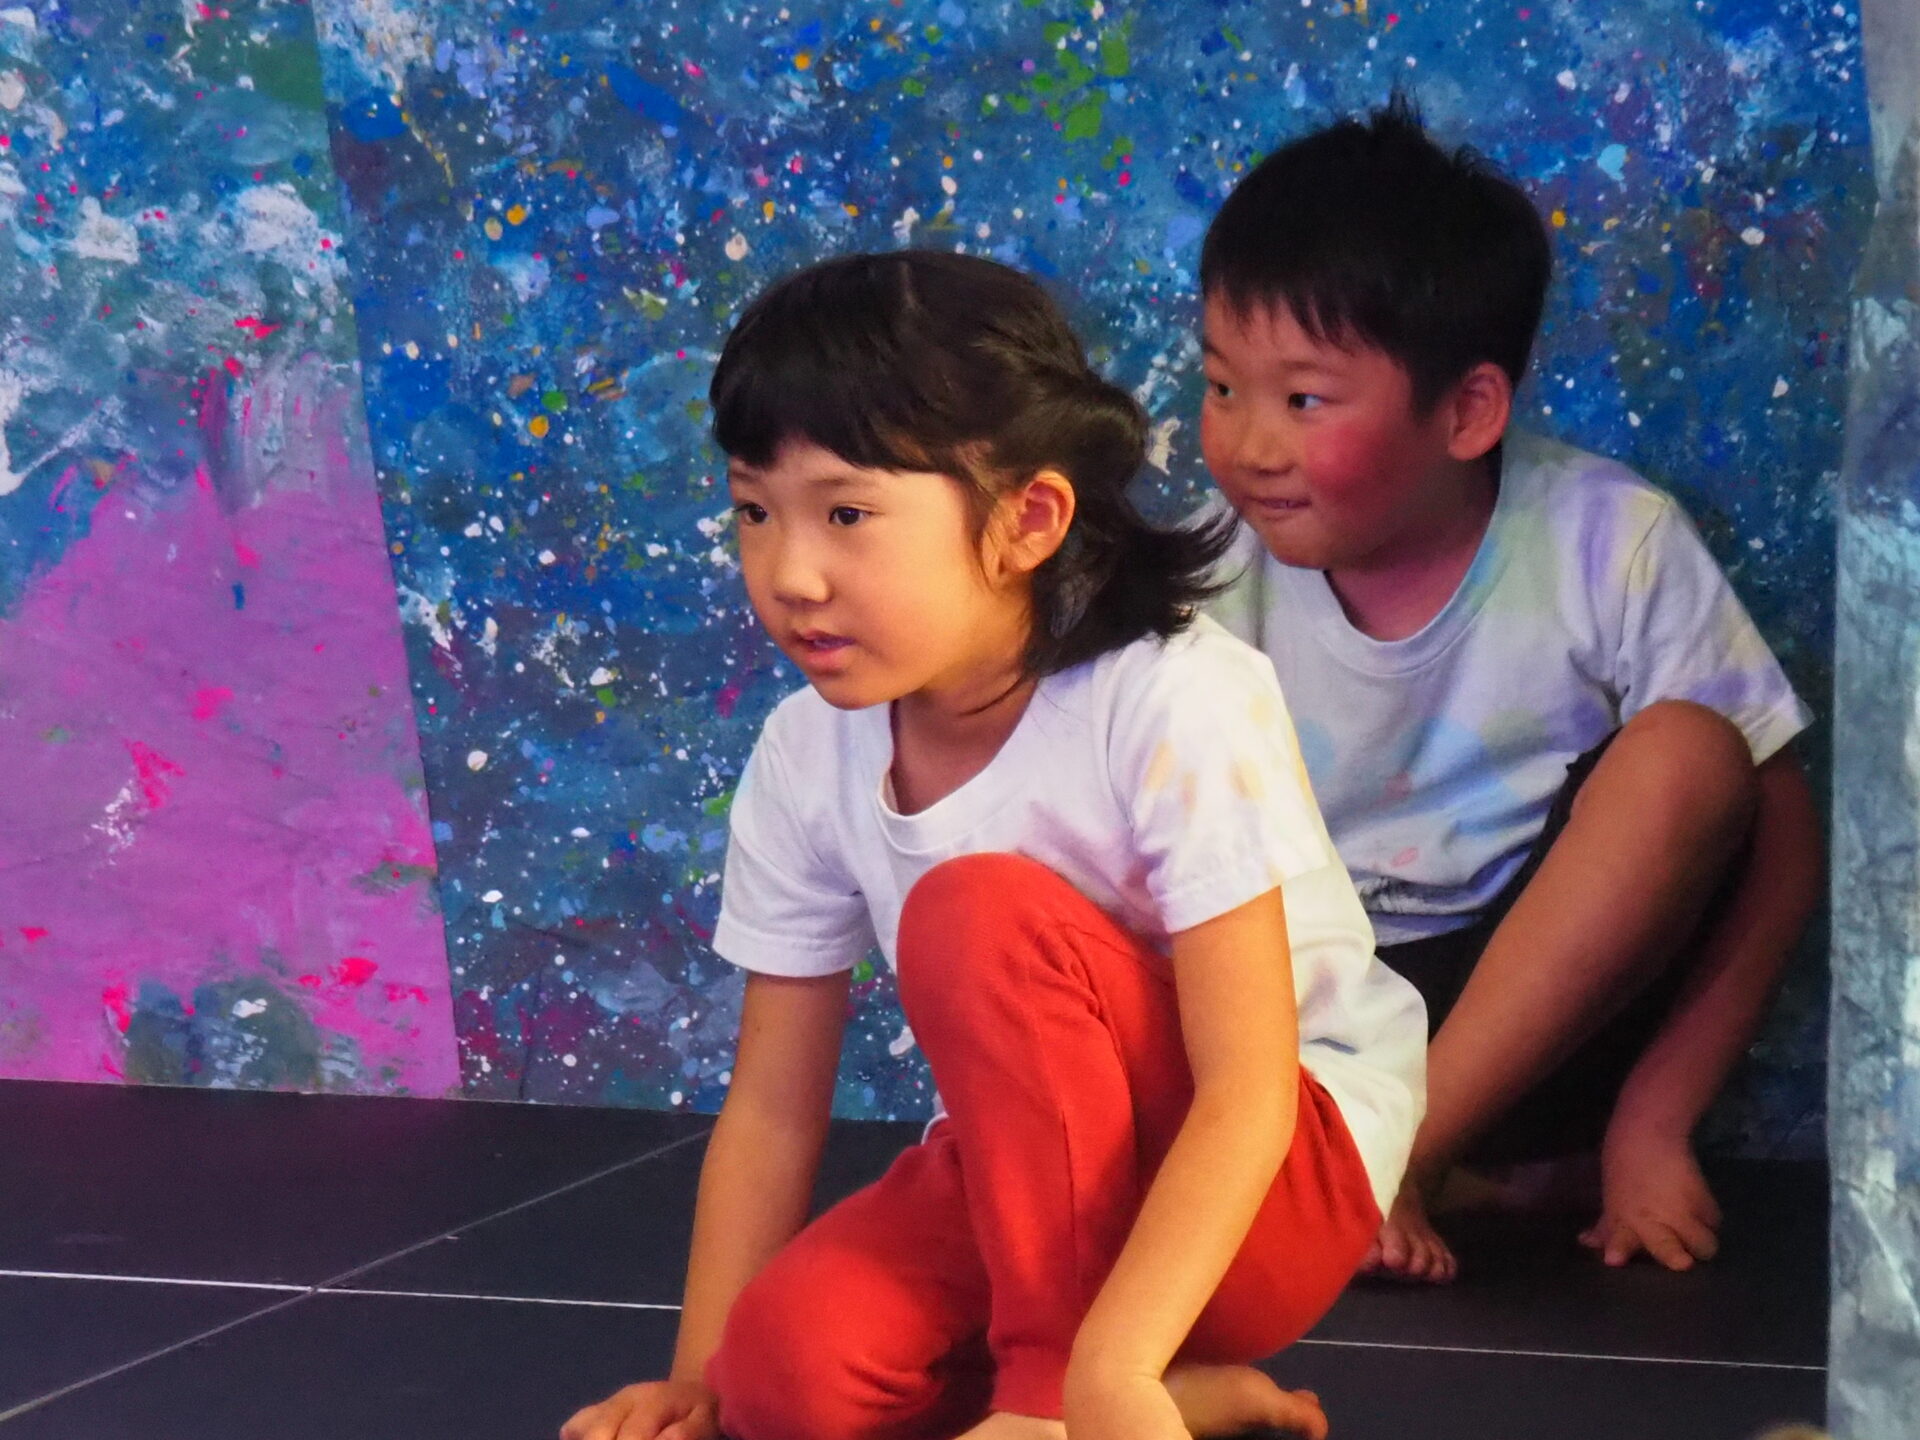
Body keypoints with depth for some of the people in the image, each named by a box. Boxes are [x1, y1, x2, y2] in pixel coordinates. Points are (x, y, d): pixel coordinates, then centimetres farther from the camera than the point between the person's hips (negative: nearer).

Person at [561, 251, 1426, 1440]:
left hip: (1284, 1170, -5)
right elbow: (774, 1107, -1)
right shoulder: (806, 759, -7)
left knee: (982, 914, -30)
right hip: (1034, 1172, 5)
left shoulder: (1176, 703, -24)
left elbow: (1247, 1094, -29)